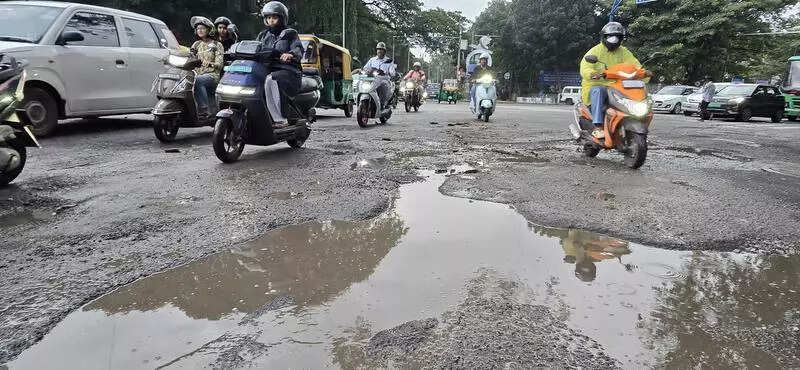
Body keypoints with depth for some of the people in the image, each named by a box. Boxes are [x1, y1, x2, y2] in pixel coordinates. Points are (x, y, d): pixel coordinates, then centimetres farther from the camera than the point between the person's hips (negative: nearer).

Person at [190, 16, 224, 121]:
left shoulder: (217, 45, 9)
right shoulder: (196, 44, 24)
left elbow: (219, 64, -4)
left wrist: (210, 64, -25)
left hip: (212, 75, -4)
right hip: (197, 73, 4)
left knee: (198, 80, -37)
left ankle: (203, 110, -37)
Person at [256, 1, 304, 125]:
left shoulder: (290, 34, 11)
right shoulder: (263, 35, 27)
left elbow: (299, 49, -7)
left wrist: (291, 54, -31)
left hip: (288, 72, -5)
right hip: (267, 71, 5)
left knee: (270, 80, -36)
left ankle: (279, 120, -41)